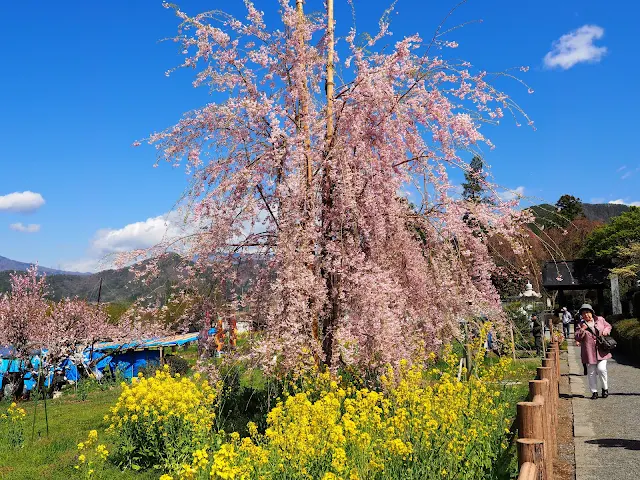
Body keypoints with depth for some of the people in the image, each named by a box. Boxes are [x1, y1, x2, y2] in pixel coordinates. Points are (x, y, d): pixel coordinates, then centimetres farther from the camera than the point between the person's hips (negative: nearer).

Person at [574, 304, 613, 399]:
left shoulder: (600, 319, 4)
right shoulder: (581, 325, 1)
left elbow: (608, 325, 21)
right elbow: (577, 338, -2)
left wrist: (606, 330, -1)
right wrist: (582, 330, -18)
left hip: (601, 350, -1)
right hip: (589, 352, 1)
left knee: (601, 369, -13)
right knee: (591, 373, 5)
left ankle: (605, 388, 10)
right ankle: (594, 392, 17)